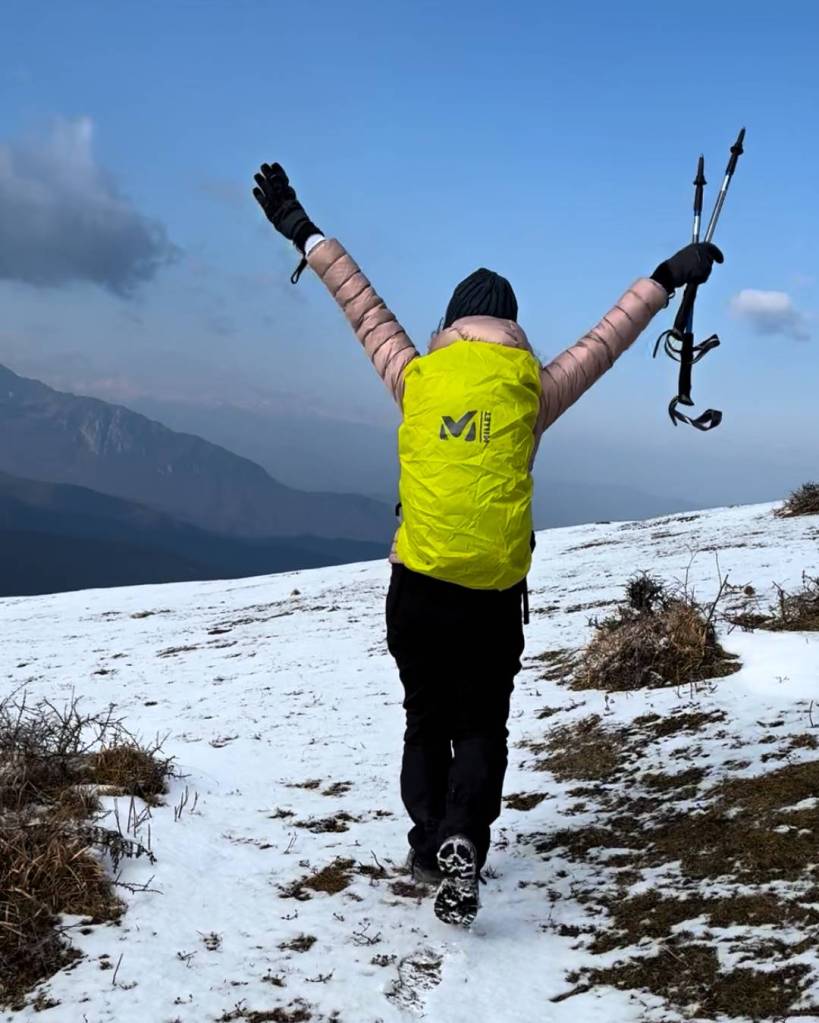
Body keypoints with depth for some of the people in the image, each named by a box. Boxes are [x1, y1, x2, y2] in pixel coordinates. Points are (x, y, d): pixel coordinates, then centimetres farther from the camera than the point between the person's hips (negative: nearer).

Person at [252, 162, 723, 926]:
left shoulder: (415, 379, 0)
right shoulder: (535, 392, -2)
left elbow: (362, 305, 9)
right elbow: (605, 340, 9)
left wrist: (303, 233, 20)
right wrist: (666, 277, 21)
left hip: (418, 588, 1)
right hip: (495, 595, -1)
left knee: (426, 722, 20)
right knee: (481, 727, 13)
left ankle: (430, 840, 10)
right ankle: (462, 842, -8)